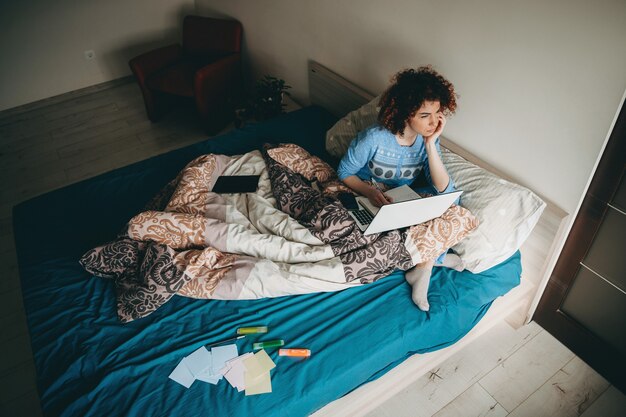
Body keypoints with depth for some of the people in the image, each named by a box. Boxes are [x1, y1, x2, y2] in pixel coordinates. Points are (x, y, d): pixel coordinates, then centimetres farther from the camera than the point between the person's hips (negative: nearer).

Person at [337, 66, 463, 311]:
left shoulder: (428, 139, -12)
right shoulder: (374, 138, -26)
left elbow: (443, 189, -20)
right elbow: (344, 172, -13)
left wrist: (430, 144, -29)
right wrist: (369, 191, -33)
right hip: (371, 200, -5)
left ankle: (423, 267, -15)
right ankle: (436, 258, -4)